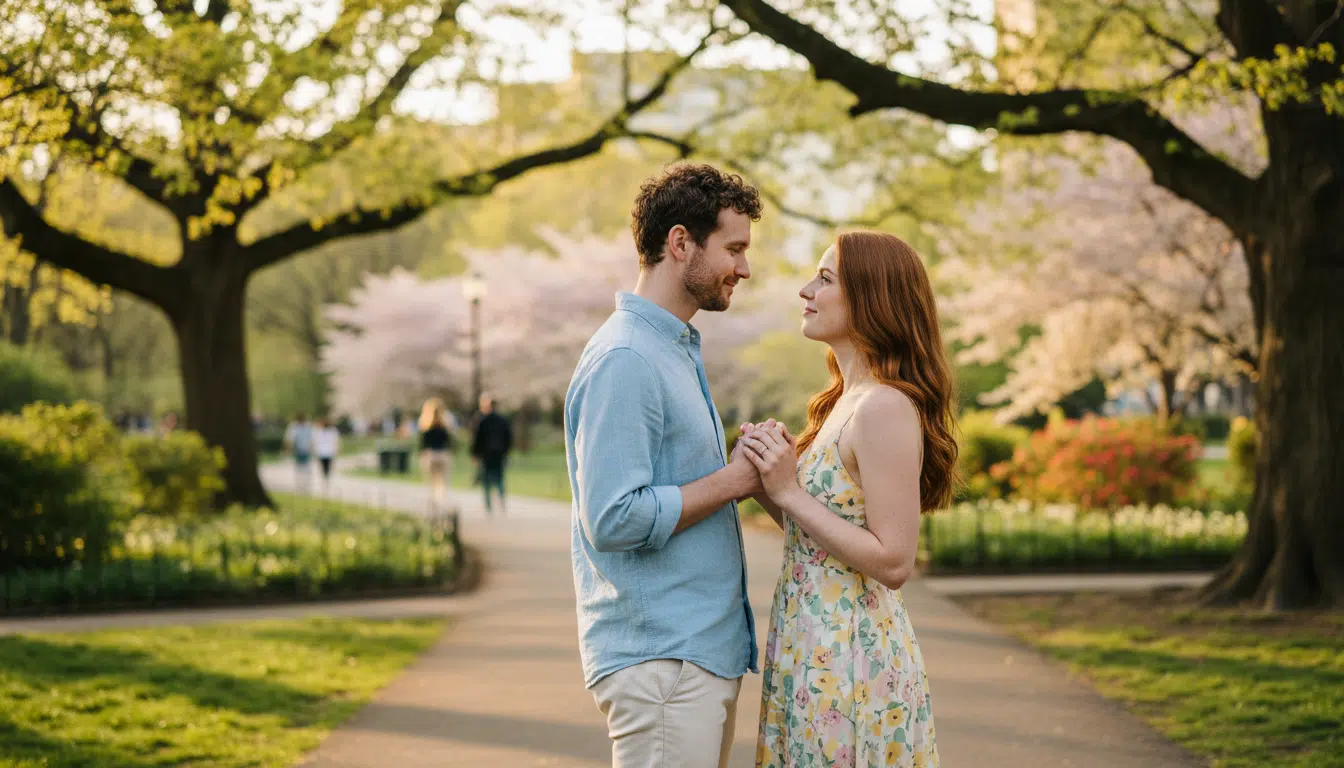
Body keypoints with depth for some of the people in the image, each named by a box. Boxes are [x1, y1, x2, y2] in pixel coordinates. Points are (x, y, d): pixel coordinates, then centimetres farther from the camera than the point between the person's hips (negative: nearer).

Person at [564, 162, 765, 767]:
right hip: (660, 660, -10)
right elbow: (614, 519, -23)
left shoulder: (677, 349, 16)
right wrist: (733, 480, -15)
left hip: (706, 646, 10)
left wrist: (752, 470, 6)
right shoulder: (624, 360, -16)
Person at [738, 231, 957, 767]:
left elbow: (893, 562, -21)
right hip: (814, 647, 9)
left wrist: (790, 492, -19)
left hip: (851, 656, -9)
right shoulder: (845, 402, 12)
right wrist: (768, 484, -1)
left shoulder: (885, 409, -17)